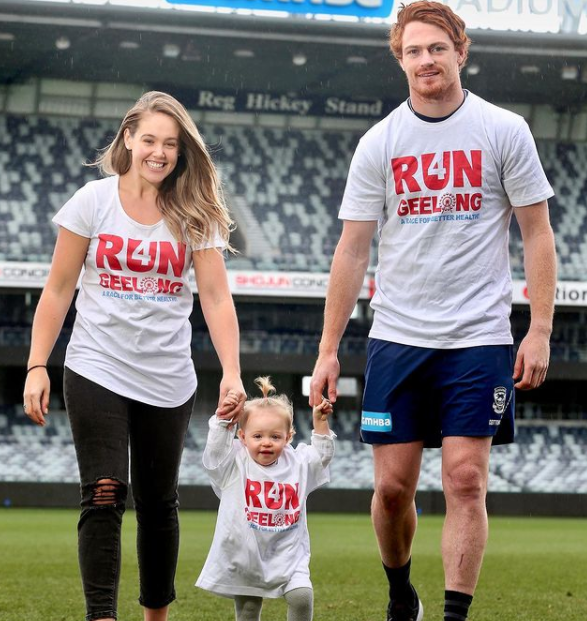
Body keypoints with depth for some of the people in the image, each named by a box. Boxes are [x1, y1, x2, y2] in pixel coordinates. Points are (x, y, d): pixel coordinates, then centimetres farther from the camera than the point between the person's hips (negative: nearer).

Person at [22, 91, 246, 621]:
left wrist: (232, 373, -15)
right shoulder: (94, 201, 0)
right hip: (96, 373, -2)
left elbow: (216, 298, -3)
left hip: (168, 382, 2)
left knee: (159, 504, 10)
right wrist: (37, 366, -3)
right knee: (104, 497, -14)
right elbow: (58, 290, 3)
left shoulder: (195, 215, 2)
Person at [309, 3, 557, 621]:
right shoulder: (378, 143, 5)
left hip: (479, 338, -2)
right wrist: (328, 349, 2)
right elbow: (352, 250, 6)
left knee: (465, 482, -7)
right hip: (396, 337, 2)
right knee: (392, 484, 3)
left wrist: (539, 331, -6)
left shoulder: (504, 130, 0)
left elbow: (537, 234, 2)